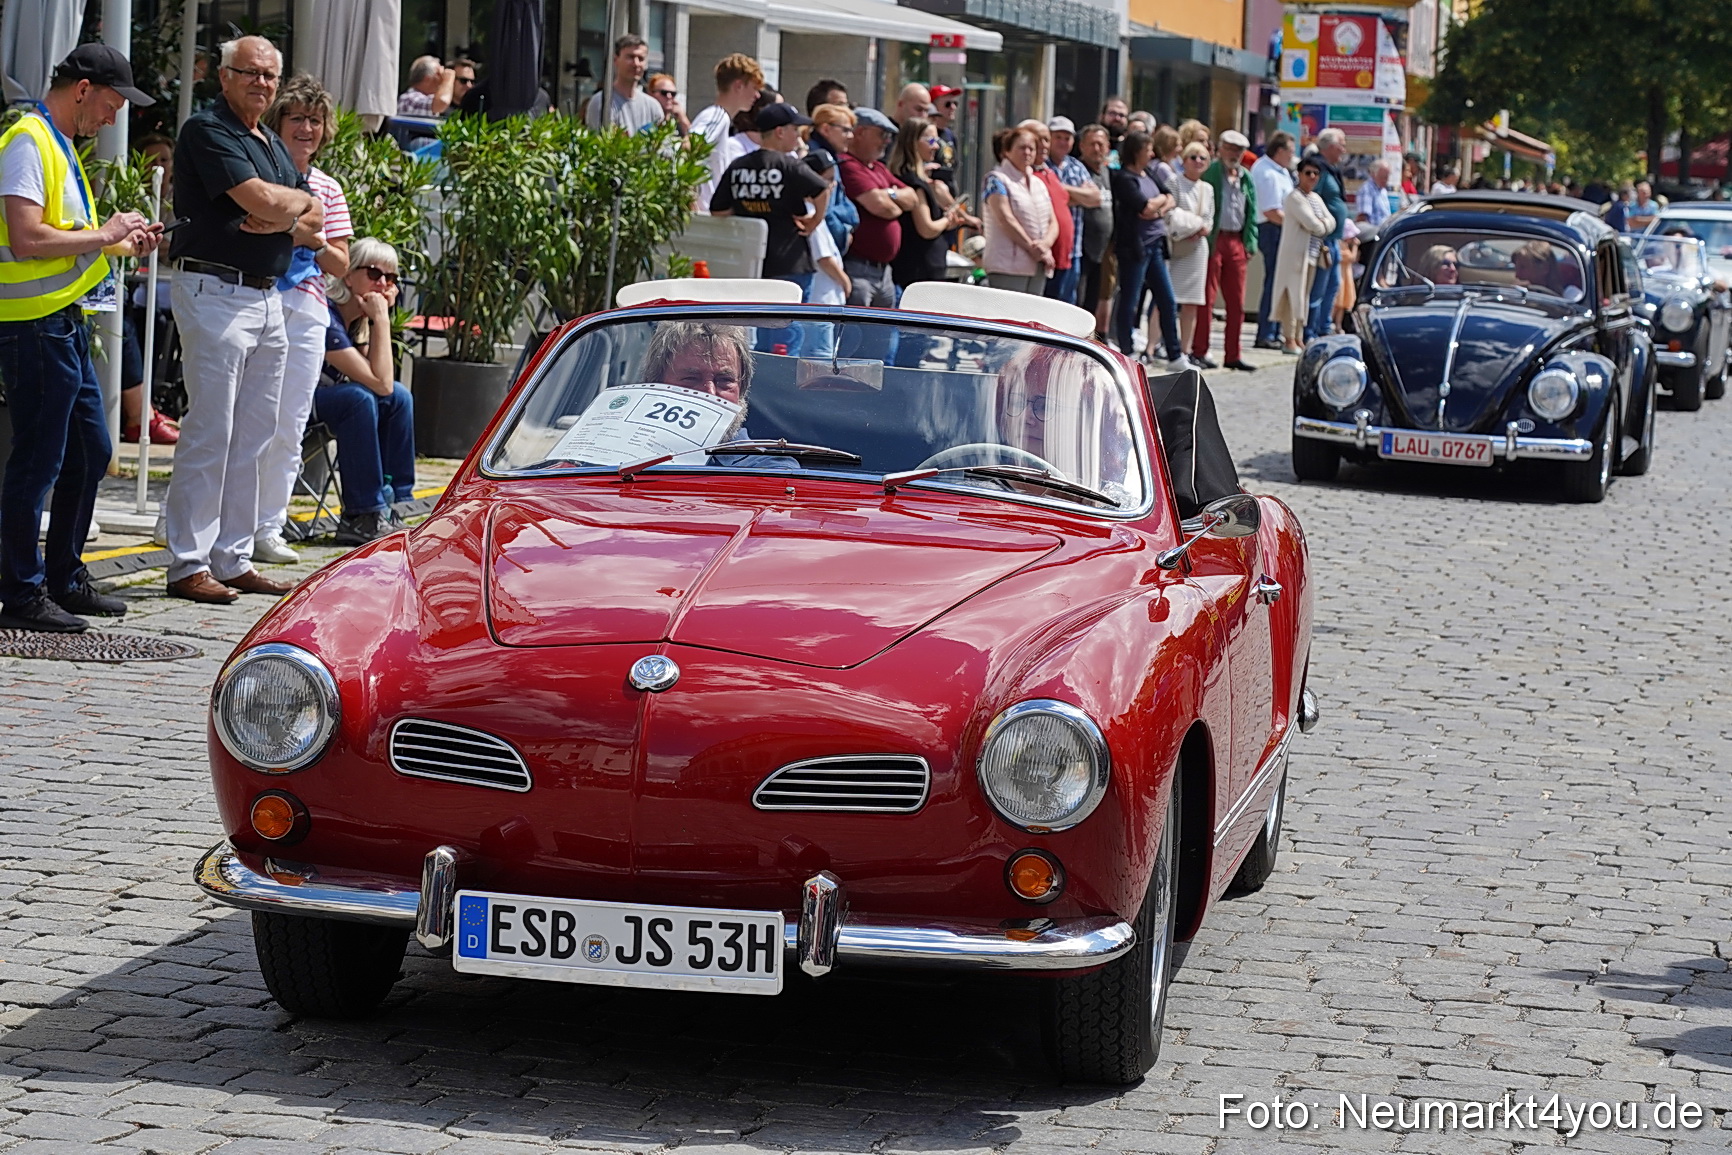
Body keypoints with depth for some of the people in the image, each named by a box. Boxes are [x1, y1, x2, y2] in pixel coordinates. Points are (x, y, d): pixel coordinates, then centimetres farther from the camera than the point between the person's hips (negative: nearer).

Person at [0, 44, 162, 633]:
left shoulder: (59, 144, 17)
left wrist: (121, 242, 10)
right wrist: (105, 234, -15)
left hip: (66, 324, 10)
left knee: (90, 453, 16)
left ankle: (65, 580, 25)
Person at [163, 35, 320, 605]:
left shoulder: (272, 145, 20)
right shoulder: (207, 131, -7)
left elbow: (316, 228, 13)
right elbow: (262, 200, -19)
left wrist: (281, 219, -9)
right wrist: (299, 201, 2)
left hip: (268, 297, 9)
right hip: (215, 293, -9)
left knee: (253, 436, 9)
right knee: (209, 433, -8)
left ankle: (234, 560, 14)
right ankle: (189, 564, -6)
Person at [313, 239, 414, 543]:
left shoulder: (359, 320, 5)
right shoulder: (325, 317, -24)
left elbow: (386, 382, -4)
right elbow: (379, 382, -28)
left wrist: (379, 316, -6)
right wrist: (381, 319, -23)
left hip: (320, 399, 9)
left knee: (398, 397, -4)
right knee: (358, 397, -30)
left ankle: (390, 507, -3)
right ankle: (361, 517, -25)